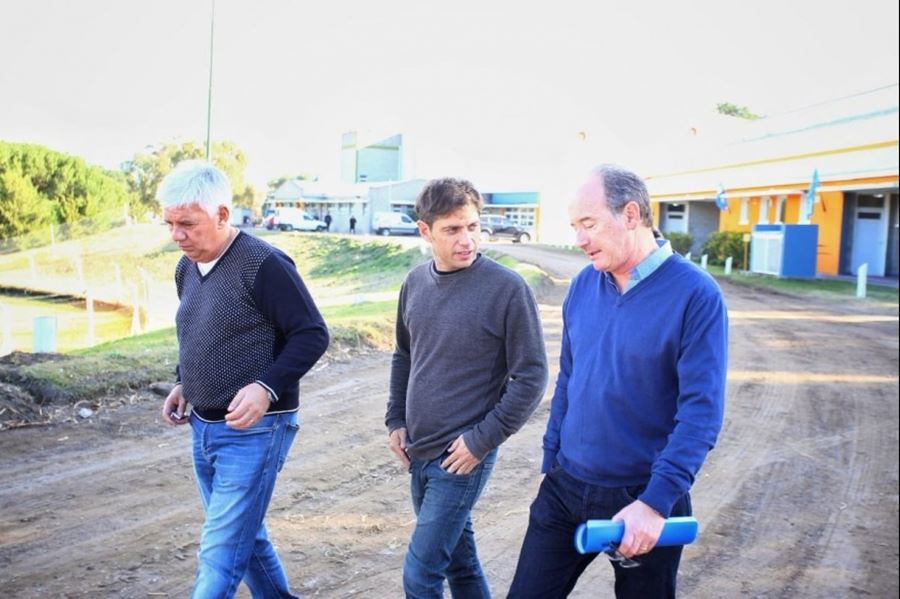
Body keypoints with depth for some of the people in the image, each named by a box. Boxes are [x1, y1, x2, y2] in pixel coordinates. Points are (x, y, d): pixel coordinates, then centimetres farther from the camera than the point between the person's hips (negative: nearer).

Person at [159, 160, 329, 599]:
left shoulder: (263, 265, -18)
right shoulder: (186, 269, 7)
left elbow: (312, 335, -17)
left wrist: (267, 386, -28)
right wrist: (182, 383, 8)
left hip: (253, 431, -8)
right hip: (204, 428, 8)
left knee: (220, 555, -6)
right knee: (244, 538, 19)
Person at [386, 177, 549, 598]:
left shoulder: (507, 289, -15)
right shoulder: (416, 282, 3)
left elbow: (531, 378, -13)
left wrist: (483, 440, -14)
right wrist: (395, 420, 10)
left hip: (463, 457, -6)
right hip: (417, 452, 6)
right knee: (458, 559, 19)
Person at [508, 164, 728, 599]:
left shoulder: (696, 295, -14)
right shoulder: (583, 285, 3)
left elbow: (701, 411, -18)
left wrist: (656, 502, -25)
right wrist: (551, 461, 14)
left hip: (643, 498, -4)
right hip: (565, 488, 5)